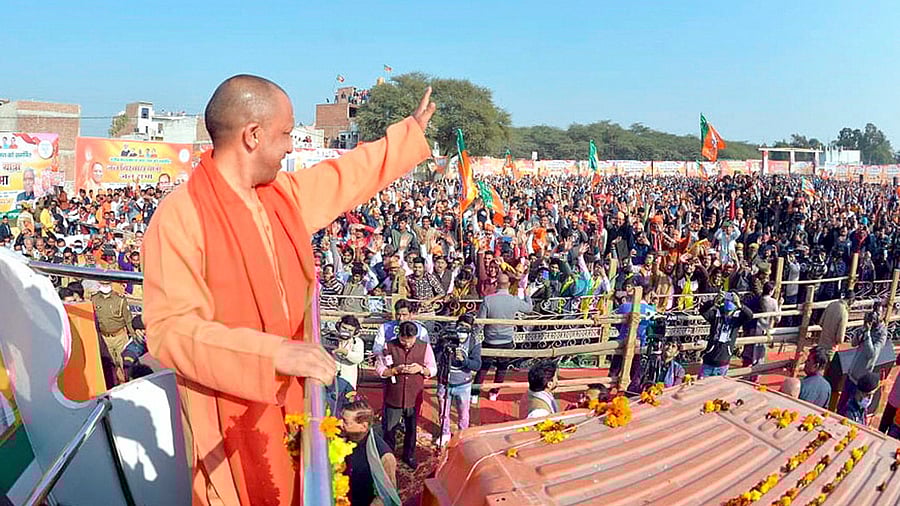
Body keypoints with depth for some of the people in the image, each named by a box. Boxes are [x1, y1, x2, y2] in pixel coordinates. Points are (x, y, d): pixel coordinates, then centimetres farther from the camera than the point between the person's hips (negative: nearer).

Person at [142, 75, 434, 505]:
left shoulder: (283, 194, 1)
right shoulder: (180, 218, -21)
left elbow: (347, 176, 16)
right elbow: (171, 329, -27)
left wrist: (413, 131, 24)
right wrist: (273, 353, -35)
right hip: (231, 421, -7)